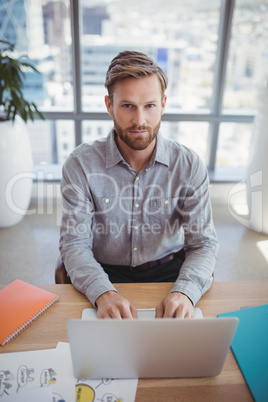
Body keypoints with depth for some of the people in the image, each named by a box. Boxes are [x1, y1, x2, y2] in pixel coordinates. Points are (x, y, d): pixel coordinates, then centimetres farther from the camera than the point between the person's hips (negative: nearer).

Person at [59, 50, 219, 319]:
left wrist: (185, 292, -29)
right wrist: (102, 293, -30)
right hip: (106, 274, -1)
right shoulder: (80, 165, -11)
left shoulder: (189, 165, -8)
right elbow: (74, 243, -11)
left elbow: (203, 242, -8)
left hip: (167, 270, 2)